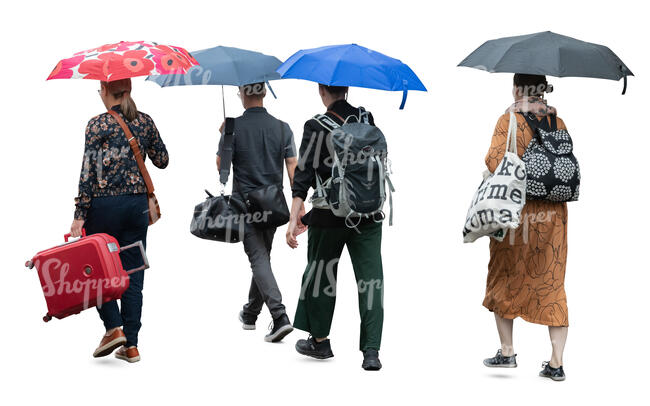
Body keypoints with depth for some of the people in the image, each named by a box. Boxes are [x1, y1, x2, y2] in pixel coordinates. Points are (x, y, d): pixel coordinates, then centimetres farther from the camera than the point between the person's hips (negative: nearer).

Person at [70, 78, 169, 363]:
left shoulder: (98, 124, -8)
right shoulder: (145, 122, 5)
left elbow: (88, 172, -11)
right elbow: (162, 161, 14)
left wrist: (80, 215, -9)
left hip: (104, 204, -4)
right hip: (138, 204, 4)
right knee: (132, 273, 7)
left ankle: (114, 327, -2)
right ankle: (131, 344, 7)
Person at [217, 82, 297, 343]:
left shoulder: (234, 127, -9)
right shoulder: (282, 128, 0)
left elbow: (221, 166, -3)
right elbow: (293, 167, -3)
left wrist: (222, 136, 13)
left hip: (245, 202, -4)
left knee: (258, 258, -6)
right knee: (262, 257, 18)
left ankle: (280, 316, -21)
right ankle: (250, 313, 32)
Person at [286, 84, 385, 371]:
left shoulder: (316, 127, -8)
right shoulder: (367, 119, 3)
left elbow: (303, 174, -15)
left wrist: (294, 218, -18)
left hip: (329, 216, -2)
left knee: (320, 272, 17)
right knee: (371, 278, 2)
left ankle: (319, 341, 28)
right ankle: (371, 350, -6)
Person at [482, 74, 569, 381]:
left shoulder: (509, 120, -7)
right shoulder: (557, 122, 6)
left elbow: (494, 162, -15)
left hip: (516, 212, -3)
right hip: (553, 214, 4)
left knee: (504, 279, 14)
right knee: (552, 285, 6)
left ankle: (507, 351, 16)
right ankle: (556, 363, 2)